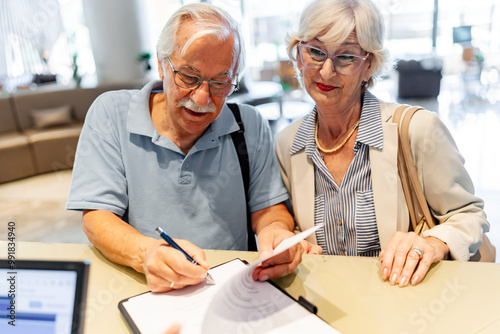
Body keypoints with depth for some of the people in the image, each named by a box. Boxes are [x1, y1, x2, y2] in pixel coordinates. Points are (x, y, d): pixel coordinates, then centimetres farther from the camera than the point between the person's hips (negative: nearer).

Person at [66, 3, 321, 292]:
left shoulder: (251, 126, 0)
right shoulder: (111, 114, -6)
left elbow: (268, 207, 3)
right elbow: (96, 217, -10)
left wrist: (275, 230, -22)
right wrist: (145, 252, -30)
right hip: (137, 292, -1)